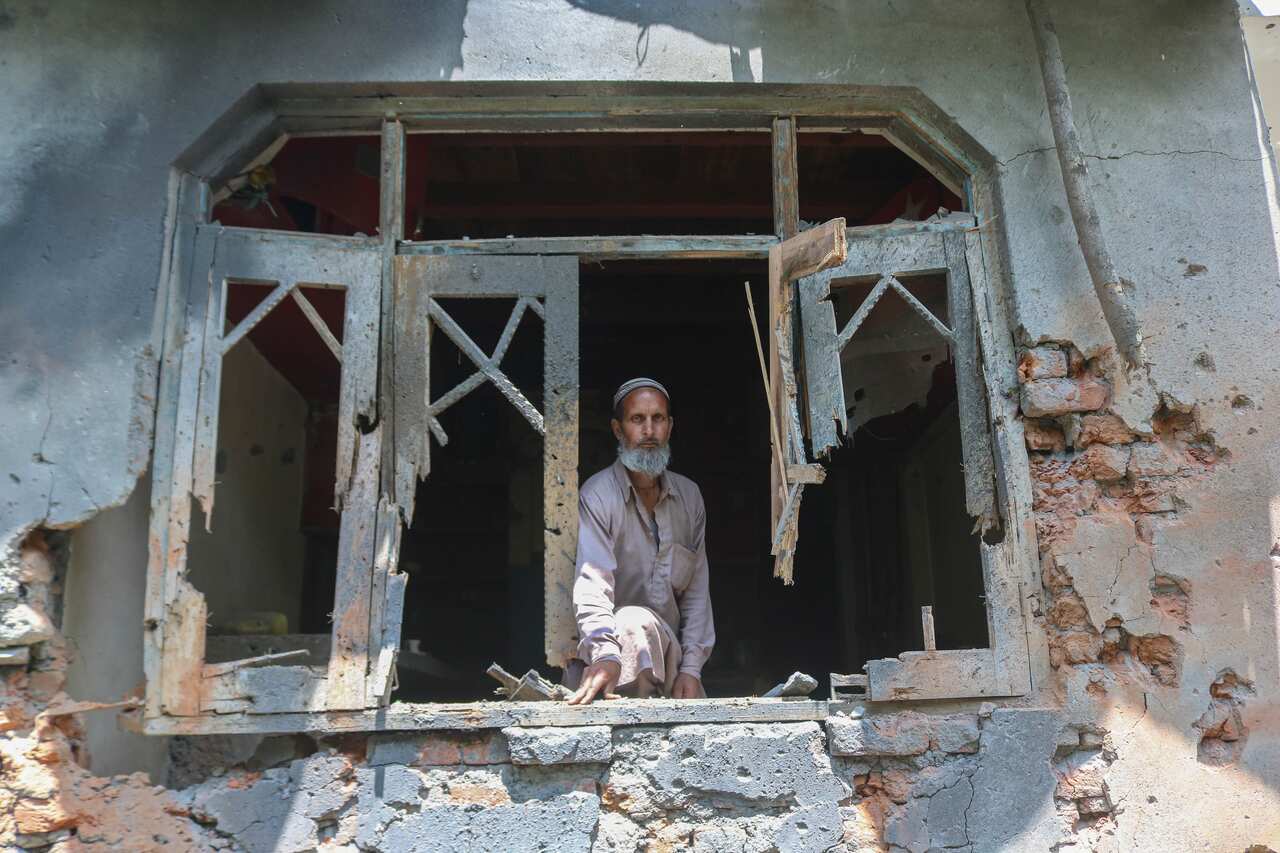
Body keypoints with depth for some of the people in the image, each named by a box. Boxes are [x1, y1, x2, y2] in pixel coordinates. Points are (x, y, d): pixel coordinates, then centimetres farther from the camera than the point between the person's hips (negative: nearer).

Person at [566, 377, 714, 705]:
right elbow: (590, 583, -25)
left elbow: (697, 590, 6)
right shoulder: (597, 495, -11)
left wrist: (691, 668, -4)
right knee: (635, 622, -35)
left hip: (669, 653, 4)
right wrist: (606, 654, -42)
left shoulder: (689, 496, 7)